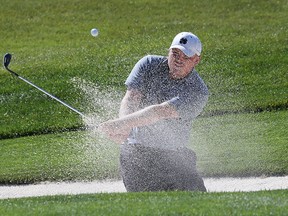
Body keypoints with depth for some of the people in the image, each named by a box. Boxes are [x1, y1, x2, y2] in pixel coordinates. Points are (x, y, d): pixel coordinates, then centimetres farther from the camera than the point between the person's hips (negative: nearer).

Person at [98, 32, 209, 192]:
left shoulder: (198, 92, -13)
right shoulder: (150, 65, -1)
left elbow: (161, 112, -25)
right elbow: (130, 99, -12)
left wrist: (122, 124, -37)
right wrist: (123, 130, -34)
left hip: (174, 155, 0)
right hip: (136, 151, 0)